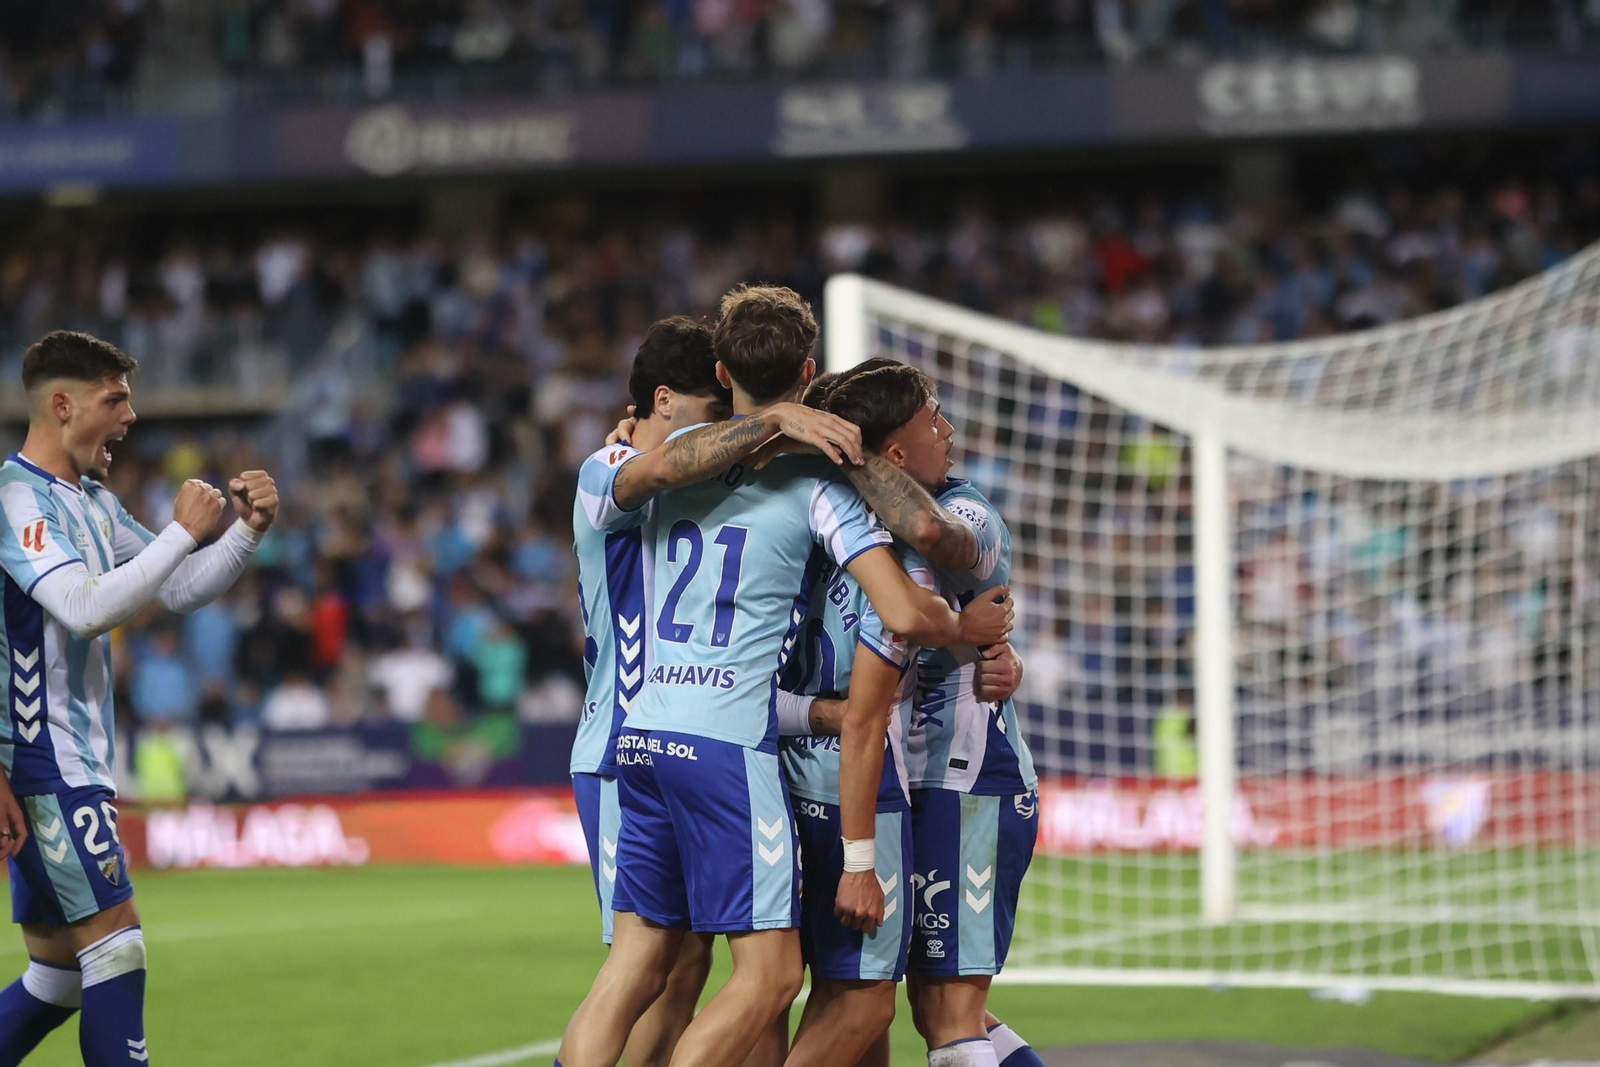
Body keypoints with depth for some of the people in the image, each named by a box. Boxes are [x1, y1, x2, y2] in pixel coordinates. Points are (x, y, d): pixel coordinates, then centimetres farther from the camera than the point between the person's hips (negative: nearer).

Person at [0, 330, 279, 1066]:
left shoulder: (93, 502, 16)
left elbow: (181, 590, 21)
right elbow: (89, 609, -27)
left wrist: (247, 531, 5)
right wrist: (182, 531, -21)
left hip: (72, 766, 10)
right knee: (116, 946, -11)